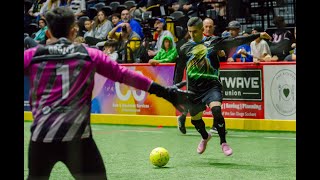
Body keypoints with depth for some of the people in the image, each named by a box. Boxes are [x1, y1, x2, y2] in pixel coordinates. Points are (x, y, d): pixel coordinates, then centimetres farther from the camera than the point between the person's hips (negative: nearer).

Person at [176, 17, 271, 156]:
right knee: (195, 119, 10)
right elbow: (179, 71, 12)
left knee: (216, 110, -26)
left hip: (212, 86, -3)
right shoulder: (185, 48, 5)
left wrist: (258, 35, -7)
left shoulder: (212, 42, 1)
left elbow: (235, 41, -2)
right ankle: (205, 137, 44)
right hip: (194, 89, 3)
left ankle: (223, 142, -11)